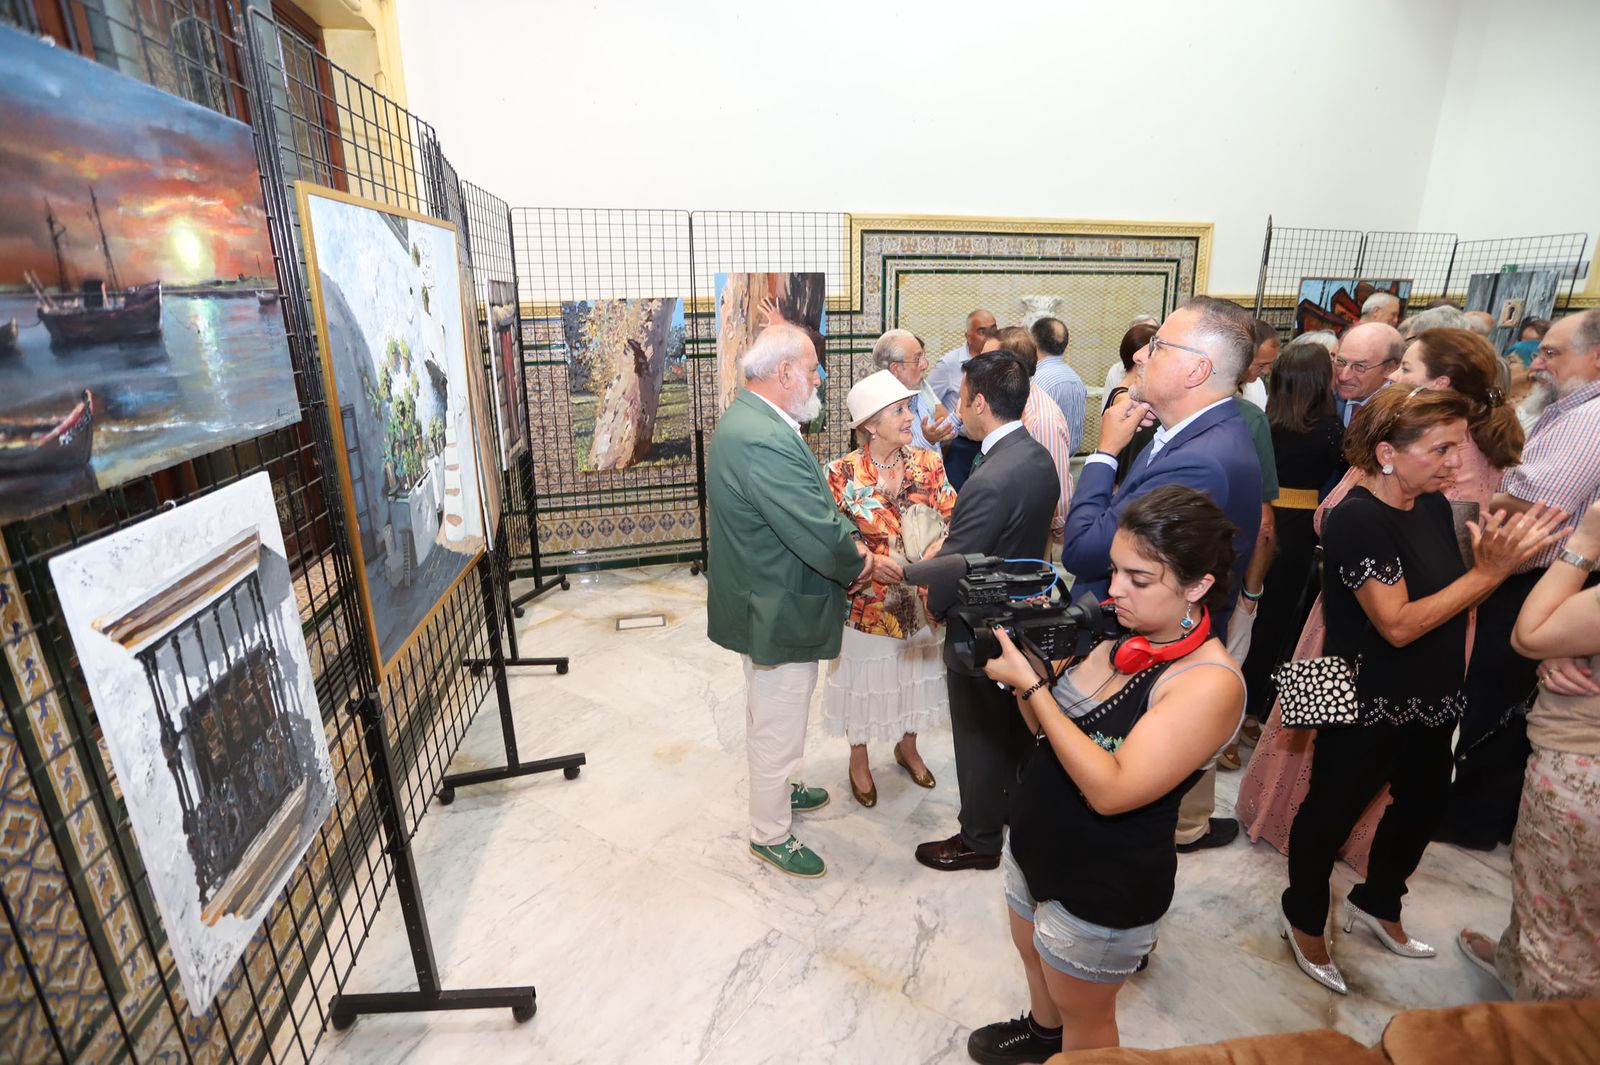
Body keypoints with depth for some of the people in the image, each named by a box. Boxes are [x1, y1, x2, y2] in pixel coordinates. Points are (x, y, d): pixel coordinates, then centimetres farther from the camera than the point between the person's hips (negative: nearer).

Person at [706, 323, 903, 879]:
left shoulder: (746, 419, 4)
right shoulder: (766, 441, -31)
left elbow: (807, 510, 7)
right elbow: (821, 538, -30)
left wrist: (852, 545, -4)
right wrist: (867, 564, -10)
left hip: (760, 599, 11)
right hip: (779, 615, -11)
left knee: (766, 715, 29)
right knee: (780, 728, 10)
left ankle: (775, 788, 53)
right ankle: (770, 835, 32)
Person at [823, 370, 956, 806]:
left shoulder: (929, 464, -6)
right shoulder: (842, 473, -15)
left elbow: (951, 521, -7)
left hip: (917, 600, 3)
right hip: (867, 602, -3)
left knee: (913, 675, 22)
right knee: (863, 680, 16)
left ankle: (907, 747, 49)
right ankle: (859, 760, 41)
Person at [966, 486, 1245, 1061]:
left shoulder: (1211, 683, -28)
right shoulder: (1120, 634, -6)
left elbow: (1111, 791, -32)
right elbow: (1050, 731, 0)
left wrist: (1030, 685, -33)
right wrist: (1028, 658, -18)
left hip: (1103, 890, -7)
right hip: (1034, 845, 8)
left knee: (1083, 1015, 20)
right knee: (1032, 952, 32)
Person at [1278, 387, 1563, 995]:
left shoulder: (1431, 505, 1)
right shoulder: (1358, 520, -23)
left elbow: (1451, 596, 8)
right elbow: (1399, 624, -26)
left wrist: (1500, 555, -7)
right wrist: (1490, 571, -27)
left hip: (1430, 701, 9)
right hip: (1367, 707, -9)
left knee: (1423, 802, 24)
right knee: (1333, 811, 10)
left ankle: (1376, 903, 49)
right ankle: (1304, 920, 34)